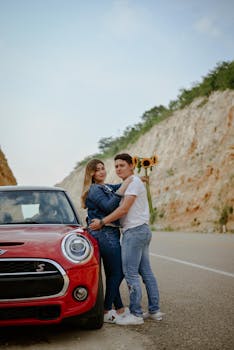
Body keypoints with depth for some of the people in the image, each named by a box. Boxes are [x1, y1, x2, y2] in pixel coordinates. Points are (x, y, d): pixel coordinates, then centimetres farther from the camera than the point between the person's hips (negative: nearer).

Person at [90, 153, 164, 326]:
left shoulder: (134, 182, -11)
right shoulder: (133, 183, 21)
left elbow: (123, 209, -18)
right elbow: (124, 210, 18)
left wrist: (102, 222, -14)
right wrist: (105, 221, 13)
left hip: (134, 231, -10)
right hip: (142, 230, 10)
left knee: (131, 274, -8)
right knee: (146, 272, 12)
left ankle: (136, 314, -3)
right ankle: (154, 310, 17)